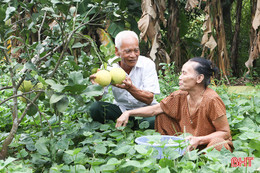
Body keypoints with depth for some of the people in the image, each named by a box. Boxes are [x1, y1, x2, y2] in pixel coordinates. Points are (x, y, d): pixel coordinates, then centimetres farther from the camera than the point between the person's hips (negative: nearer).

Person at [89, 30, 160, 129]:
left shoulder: (147, 64, -12)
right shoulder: (109, 66, -7)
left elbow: (149, 99, -18)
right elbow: (99, 98, -12)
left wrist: (130, 88, -37)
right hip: (121, 109, 2)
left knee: (156, 120, -35)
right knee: (95, 108, -25)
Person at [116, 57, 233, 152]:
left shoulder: (212, 100, -26)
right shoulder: (180, 96, -7)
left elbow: (225, 132, -20)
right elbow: (154, 109, 2)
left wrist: (199, 140, -32)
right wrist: (128, 113, -7)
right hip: (188, 143, 6)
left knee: (217, 143, -40)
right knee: (162, 116, -1)